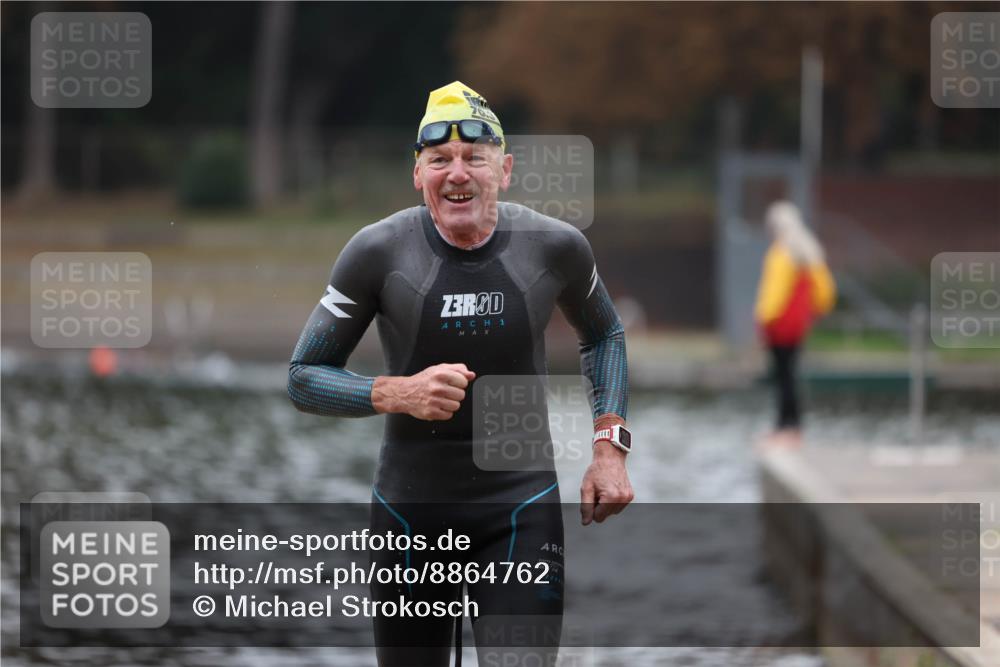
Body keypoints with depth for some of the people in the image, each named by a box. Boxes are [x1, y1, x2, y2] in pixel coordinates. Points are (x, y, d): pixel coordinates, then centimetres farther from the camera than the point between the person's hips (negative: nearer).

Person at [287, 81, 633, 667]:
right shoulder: (378, 251, -8)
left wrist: (609, 447, 5)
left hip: (523, 507, 0)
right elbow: (304, 378, -2)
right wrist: (397, 393, -20)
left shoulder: (555, 246, -4)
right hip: (410, 505, 0)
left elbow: (603, 335, 18)